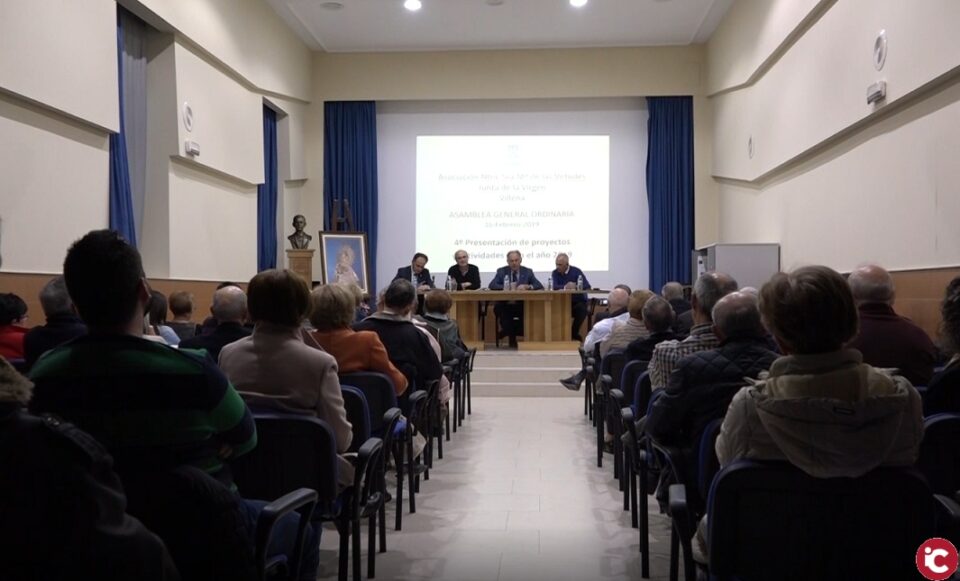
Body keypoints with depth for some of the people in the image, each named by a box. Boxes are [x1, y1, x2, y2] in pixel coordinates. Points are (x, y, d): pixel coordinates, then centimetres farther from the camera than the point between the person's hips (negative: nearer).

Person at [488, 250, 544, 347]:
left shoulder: (528, 272, 9)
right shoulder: (501, 271, 9)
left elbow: (540, 286, -1)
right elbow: (492, 285, -5)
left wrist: (527, 286, -21)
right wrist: (506, 287, -21)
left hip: (522, 305, 0)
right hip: (506, 305, 0)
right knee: (498, 309, -32)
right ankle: (511, 336, -13)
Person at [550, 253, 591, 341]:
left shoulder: (576, 271, -5)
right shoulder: (555, 273, 2)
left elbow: (587, 286, -15)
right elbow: (553, 287, -16)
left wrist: (574, 287, -31)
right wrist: (565, 287, -33)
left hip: (578, 301, -2)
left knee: (581, 309, -33)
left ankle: (574, 334, -14)